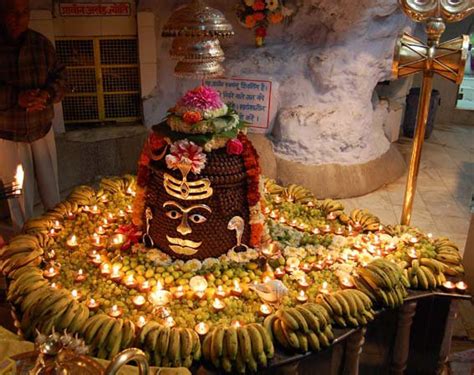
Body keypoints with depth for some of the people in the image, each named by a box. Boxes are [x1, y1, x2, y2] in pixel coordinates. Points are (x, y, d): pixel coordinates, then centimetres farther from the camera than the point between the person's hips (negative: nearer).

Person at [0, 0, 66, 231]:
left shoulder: (41, 43, -1)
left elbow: (60, 77, 0)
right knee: (19, 197, 8)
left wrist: (47, 95, -20)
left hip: (43, 130, 3)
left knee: (51, 190, 16)